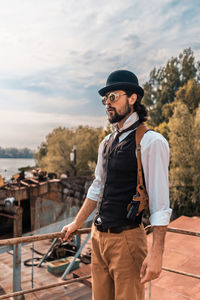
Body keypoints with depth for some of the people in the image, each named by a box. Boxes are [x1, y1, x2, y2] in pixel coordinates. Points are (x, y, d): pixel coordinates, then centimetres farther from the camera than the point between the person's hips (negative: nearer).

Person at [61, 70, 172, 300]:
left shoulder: (150, 142, -14)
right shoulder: (107, 142, 9)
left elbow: (159, 202, -17)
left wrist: (156, 254, -19)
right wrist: (76, 224, 23)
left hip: (126, 237, -7)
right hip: (98, 235, 7)